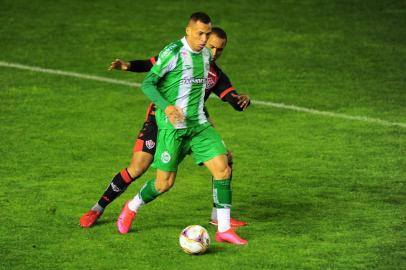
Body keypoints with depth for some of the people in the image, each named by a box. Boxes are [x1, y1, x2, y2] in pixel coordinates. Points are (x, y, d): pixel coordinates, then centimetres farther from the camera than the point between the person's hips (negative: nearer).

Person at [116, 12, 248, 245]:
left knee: (223, 168, -9)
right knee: (165, 183, -1)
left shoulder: (206, 54, 9)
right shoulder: (173, 52, -13)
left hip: (199, 125, 6)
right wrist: (166, 107, -27)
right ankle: (131, 208, 28)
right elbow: (147, 84, -13)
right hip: (173, 127, -6)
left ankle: (224, 229, -4)